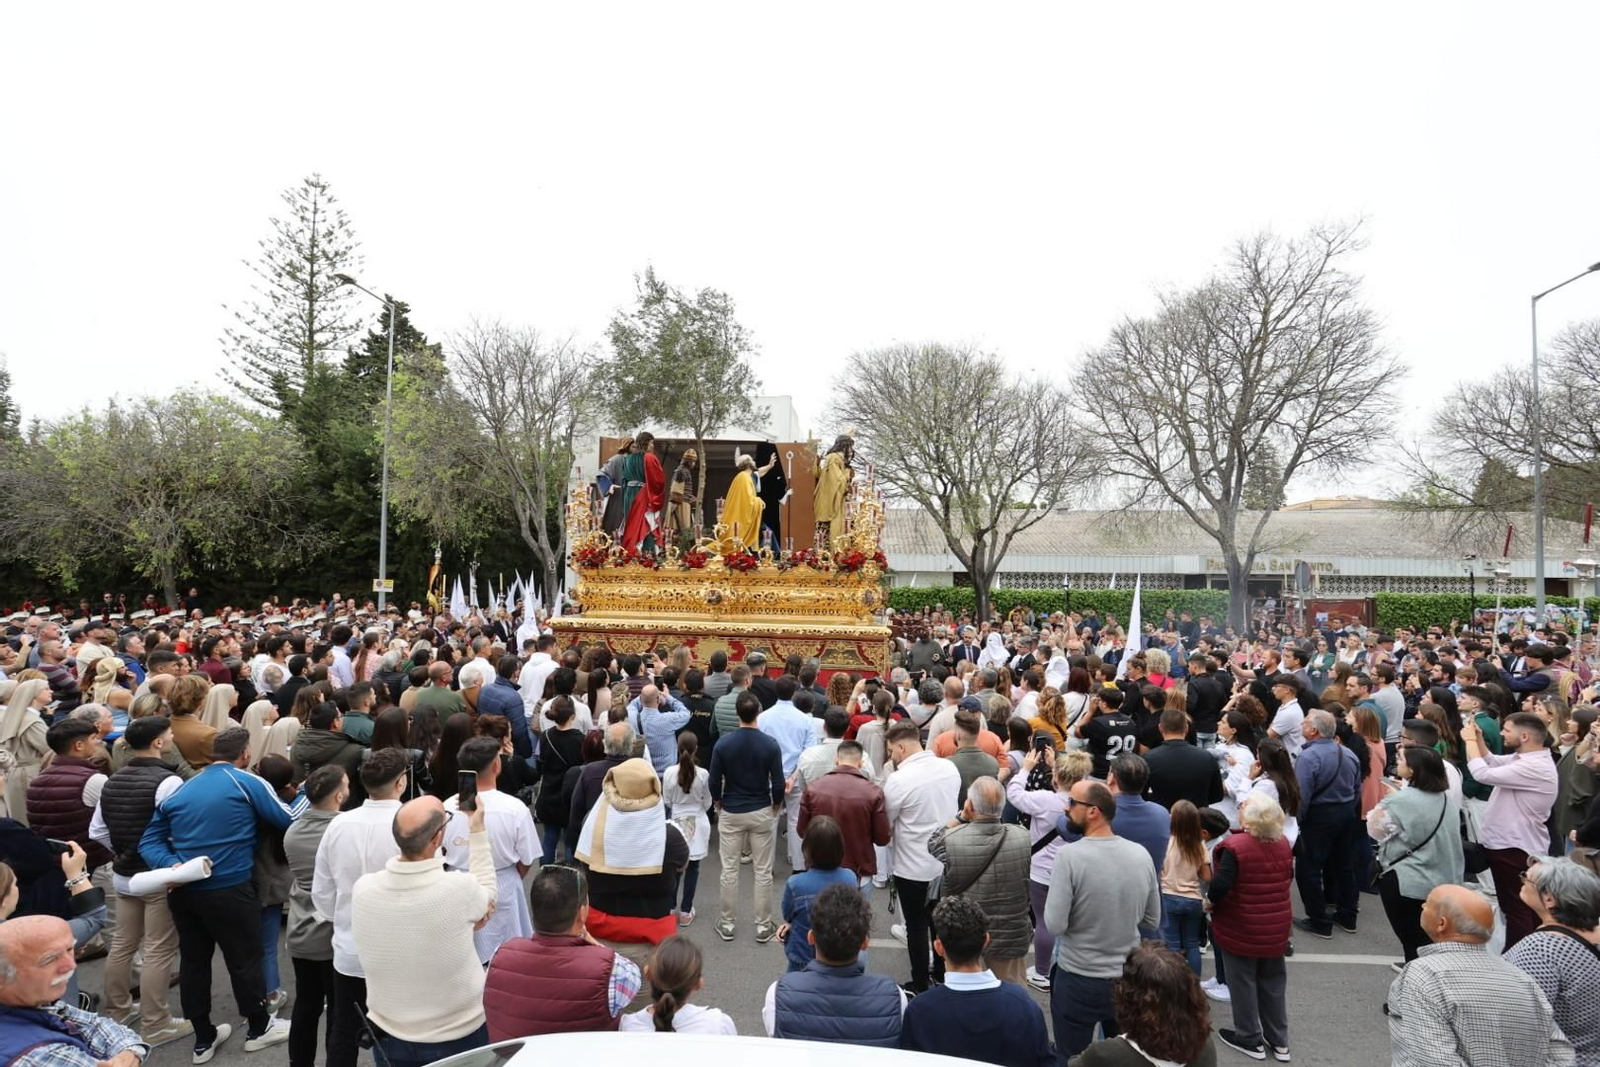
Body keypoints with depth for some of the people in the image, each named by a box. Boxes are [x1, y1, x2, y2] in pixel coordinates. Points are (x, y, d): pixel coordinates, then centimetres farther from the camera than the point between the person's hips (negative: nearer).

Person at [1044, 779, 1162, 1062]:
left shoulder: (1070, 855, -21)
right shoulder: (1141, 854, -6)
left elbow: (1055, 925, -20)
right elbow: (1152, 921, 5)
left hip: (1078, 981, -5)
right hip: (1129, 979, 5)